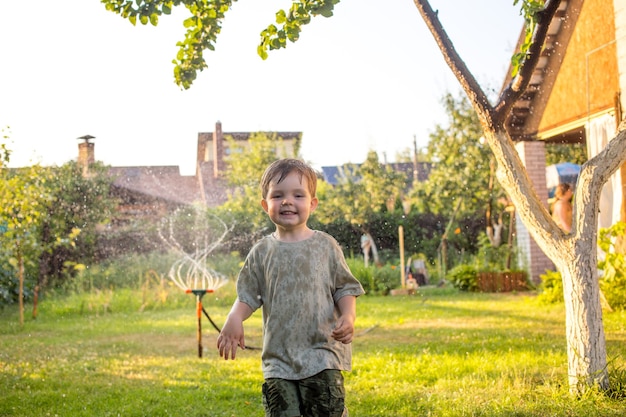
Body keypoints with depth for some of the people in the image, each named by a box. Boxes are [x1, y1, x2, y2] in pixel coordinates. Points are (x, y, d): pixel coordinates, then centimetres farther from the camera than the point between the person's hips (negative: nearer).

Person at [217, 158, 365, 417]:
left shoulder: (325, 245, 2)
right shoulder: (262, 251, 7)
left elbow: (345, 288, 5)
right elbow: (248, 294, 8)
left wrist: (348, 316, -13)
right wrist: (234, 319, -11)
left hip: (322, 352, -2)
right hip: (278, 356, 2)